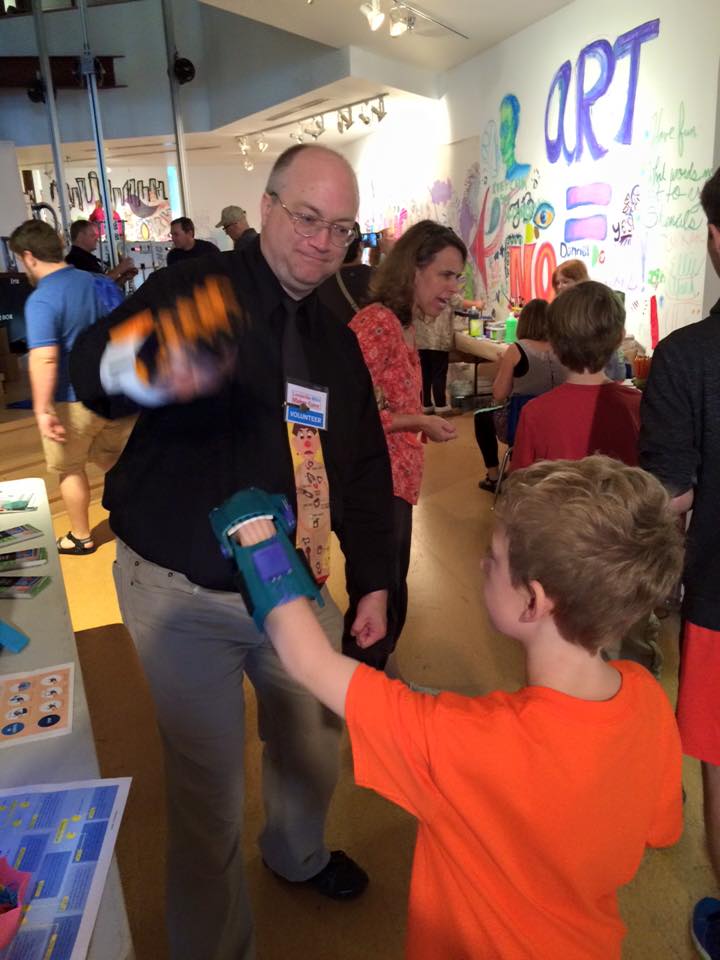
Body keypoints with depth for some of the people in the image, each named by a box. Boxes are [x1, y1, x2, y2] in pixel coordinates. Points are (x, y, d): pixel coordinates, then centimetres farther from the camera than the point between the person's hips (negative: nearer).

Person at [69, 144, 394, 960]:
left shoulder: (336, 342, 7)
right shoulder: (199, 293, -11)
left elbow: (364, 469, 10)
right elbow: (90, 367, -30)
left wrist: (373, 581, 6)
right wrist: (154, 364, -53)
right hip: (184, 592, -5)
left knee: (314, 741, 22)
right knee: (208, 792, 4)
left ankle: (297, 852, 55)